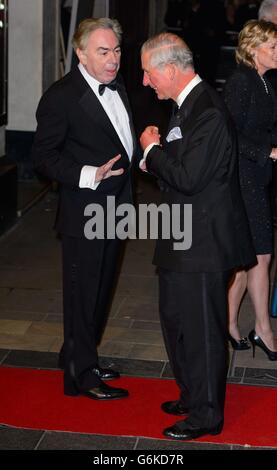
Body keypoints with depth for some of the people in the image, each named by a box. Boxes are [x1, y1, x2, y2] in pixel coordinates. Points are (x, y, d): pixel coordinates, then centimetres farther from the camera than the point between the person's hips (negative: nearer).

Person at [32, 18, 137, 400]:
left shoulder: (116, 86, 8)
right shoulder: (61, 97, -17)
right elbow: (44, 157, -17)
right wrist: (89, 176, -28)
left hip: (114, 209, 8)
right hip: (84, 214, -8)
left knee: (100, 293, 18)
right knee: (83, 295, 3)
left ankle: (81, 359, 35)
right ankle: (82, 375, 18)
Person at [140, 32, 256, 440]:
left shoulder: (208, 112, -22)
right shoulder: (188, 105, 10)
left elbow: (188, 177, -27)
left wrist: (152, 149, -13)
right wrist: (155, 156, -1)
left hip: (204, 242, -10)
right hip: (183, 238, 10)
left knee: (202, 329, 2)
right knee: (175, 318, 21)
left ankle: (207, 414, 17)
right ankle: (192, 396, 37)